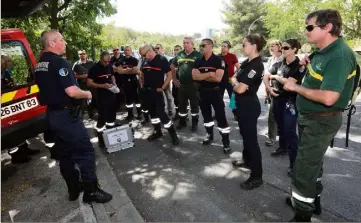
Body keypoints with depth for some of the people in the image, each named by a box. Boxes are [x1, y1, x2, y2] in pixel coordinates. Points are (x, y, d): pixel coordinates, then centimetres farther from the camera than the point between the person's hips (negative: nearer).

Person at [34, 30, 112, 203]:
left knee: (65, 154, 16)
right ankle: (91, 191, 5)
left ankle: (73, 189, 27)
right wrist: (87, 94, -7)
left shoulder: (38, 65, 12)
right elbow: (72, 91, -24)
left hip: (51, 115, 10)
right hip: (66, 115, -9)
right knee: (85, 152, -2)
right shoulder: (58, 62, -16)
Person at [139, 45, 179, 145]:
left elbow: (169, 75, -11)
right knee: (152, 111, 14)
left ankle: (173, 134, 3)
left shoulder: (162, 60, -10)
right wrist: (141, 84, 12)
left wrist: (162, 88, -13)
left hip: (157, 91, -7)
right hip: (147, 91, 7)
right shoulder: (146, 62, 8)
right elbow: (142, 74, 23)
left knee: (161, 113, -9)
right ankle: (157, 131, 29)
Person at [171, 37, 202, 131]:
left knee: (194, 105, 7)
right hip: (182, 85, 4)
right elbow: (172, 67, 18)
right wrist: (174, 79, 12)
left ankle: (194, 123, 20)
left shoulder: (197, 55, -7)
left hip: (193, 85, -4)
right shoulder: (179, 55, 7)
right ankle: (182, 122, 28)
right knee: (182, 105, 13)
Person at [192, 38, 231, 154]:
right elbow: (194, 76, -9)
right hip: (202, 92, 5)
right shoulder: (198, 61, 5)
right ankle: (210, 135, 37)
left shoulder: (219, 60, -11)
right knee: (206, 115, 17)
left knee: (221, 117, -4)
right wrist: (209, 74, -18)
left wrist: (202, 76, -12)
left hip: (215, 92, -5)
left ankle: (226, 142, 5)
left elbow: (218, 78, -21)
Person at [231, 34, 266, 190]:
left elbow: (240, 89, -26)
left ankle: (257, 177, 8)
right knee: (245, 134, 22)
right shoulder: (246, 62, 9)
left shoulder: (256, 65, -21)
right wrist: (236, 82, -11)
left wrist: (235, 85, -3)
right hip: (242, 104, 10)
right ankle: (247, 160, 41)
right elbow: (234, 78, 11)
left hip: (249, 106, -10)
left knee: (251, 139, -3)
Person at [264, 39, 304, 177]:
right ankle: (283, 146, 41)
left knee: (290, 131, -8)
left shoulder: (299, 66, -10)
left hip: (290, 101, -6)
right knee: (280, 126, 19)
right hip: (277, 99, 6)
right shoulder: (279, 64, 7)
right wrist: (268, 88, -10)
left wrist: (275, 76, -6)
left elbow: (289, 82, -20)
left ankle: (294, 163, -2)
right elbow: (266, 76, 8)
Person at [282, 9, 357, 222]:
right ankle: (311, 200, 43)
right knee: (312, 163, 23)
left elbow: (328, 97, -32)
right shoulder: (323, 51, 6)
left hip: (322, 121, -10)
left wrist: (296, 87, -20)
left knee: (303, 170, -2)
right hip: (310, 117, 10)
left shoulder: (340, 55, -24)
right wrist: (310, 67, 2)